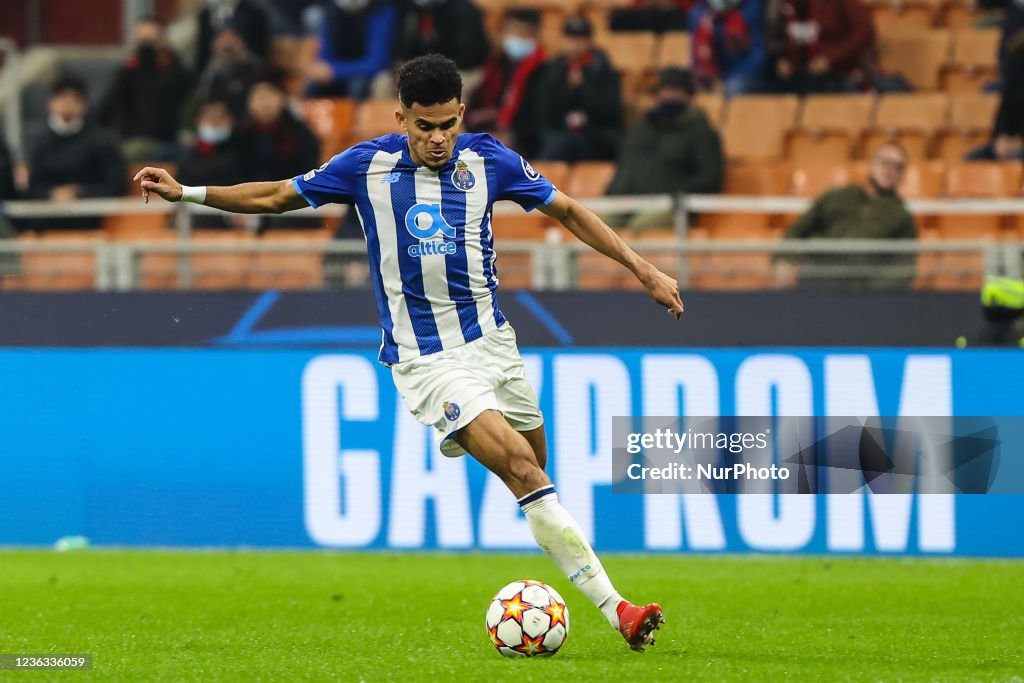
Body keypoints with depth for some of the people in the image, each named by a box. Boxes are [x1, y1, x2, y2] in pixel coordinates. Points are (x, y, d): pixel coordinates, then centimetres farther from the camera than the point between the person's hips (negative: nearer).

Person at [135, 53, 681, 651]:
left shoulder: (488, 160, -2)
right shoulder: (369, 165, -7)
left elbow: (568, 211, 10)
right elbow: (277, 197, 6)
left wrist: (645, 271, 7)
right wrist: (186, 193, 0)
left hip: (491, 340, 4)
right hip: (425, 360, -4)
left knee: (537, 473, 3)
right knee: (523, 468, -19)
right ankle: (616, 608, -24)